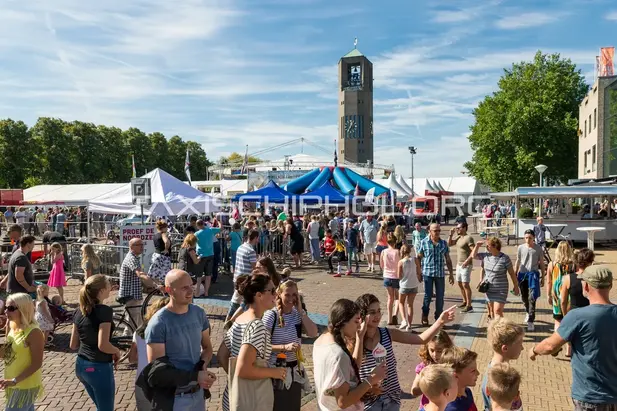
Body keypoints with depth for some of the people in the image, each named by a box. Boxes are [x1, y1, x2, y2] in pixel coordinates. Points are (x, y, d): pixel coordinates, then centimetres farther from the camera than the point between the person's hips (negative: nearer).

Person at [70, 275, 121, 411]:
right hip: (99, 367, -8)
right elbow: (103, 345, -26)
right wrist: (117, 351, -8)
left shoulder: (80, 311, 4)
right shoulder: (104, 310, -19)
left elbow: (73, 345, 9)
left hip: (81, 365, 8)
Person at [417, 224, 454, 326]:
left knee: (440, 297, 6)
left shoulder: (444, 243, 6)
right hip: (428, 273, -2)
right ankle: (425, 316, 21)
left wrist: (451, 274, 9)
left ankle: (438, 318, 21)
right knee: (428, 295, 0)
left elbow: (448, 259, 10)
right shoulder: (424, 242, -2)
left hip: (440, 274, 3)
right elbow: (419, 258, 3)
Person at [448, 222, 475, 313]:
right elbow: (449, 244, 17)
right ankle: (465, 301, 28)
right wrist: (451, 234, 6)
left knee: (465, 285, -10)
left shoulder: (468, 238, -14)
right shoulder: (458, 237, 11)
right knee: (460, 284, 15)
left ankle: (469, 306, -8)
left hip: (466, 265, -9)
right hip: (459, 264, 9)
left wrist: (467, 261, -24)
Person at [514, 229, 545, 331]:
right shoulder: (521, 248, 4)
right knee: (524, 297, 15)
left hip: (533, 274, -3)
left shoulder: (538, 248, -1)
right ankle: (528, 313, 41)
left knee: (532, 298, -9)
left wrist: (542, 277, 4)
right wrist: (515, 275, 12)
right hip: (522, 274, 3)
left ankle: (530, 321, -6)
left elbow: (542, 263, 5)